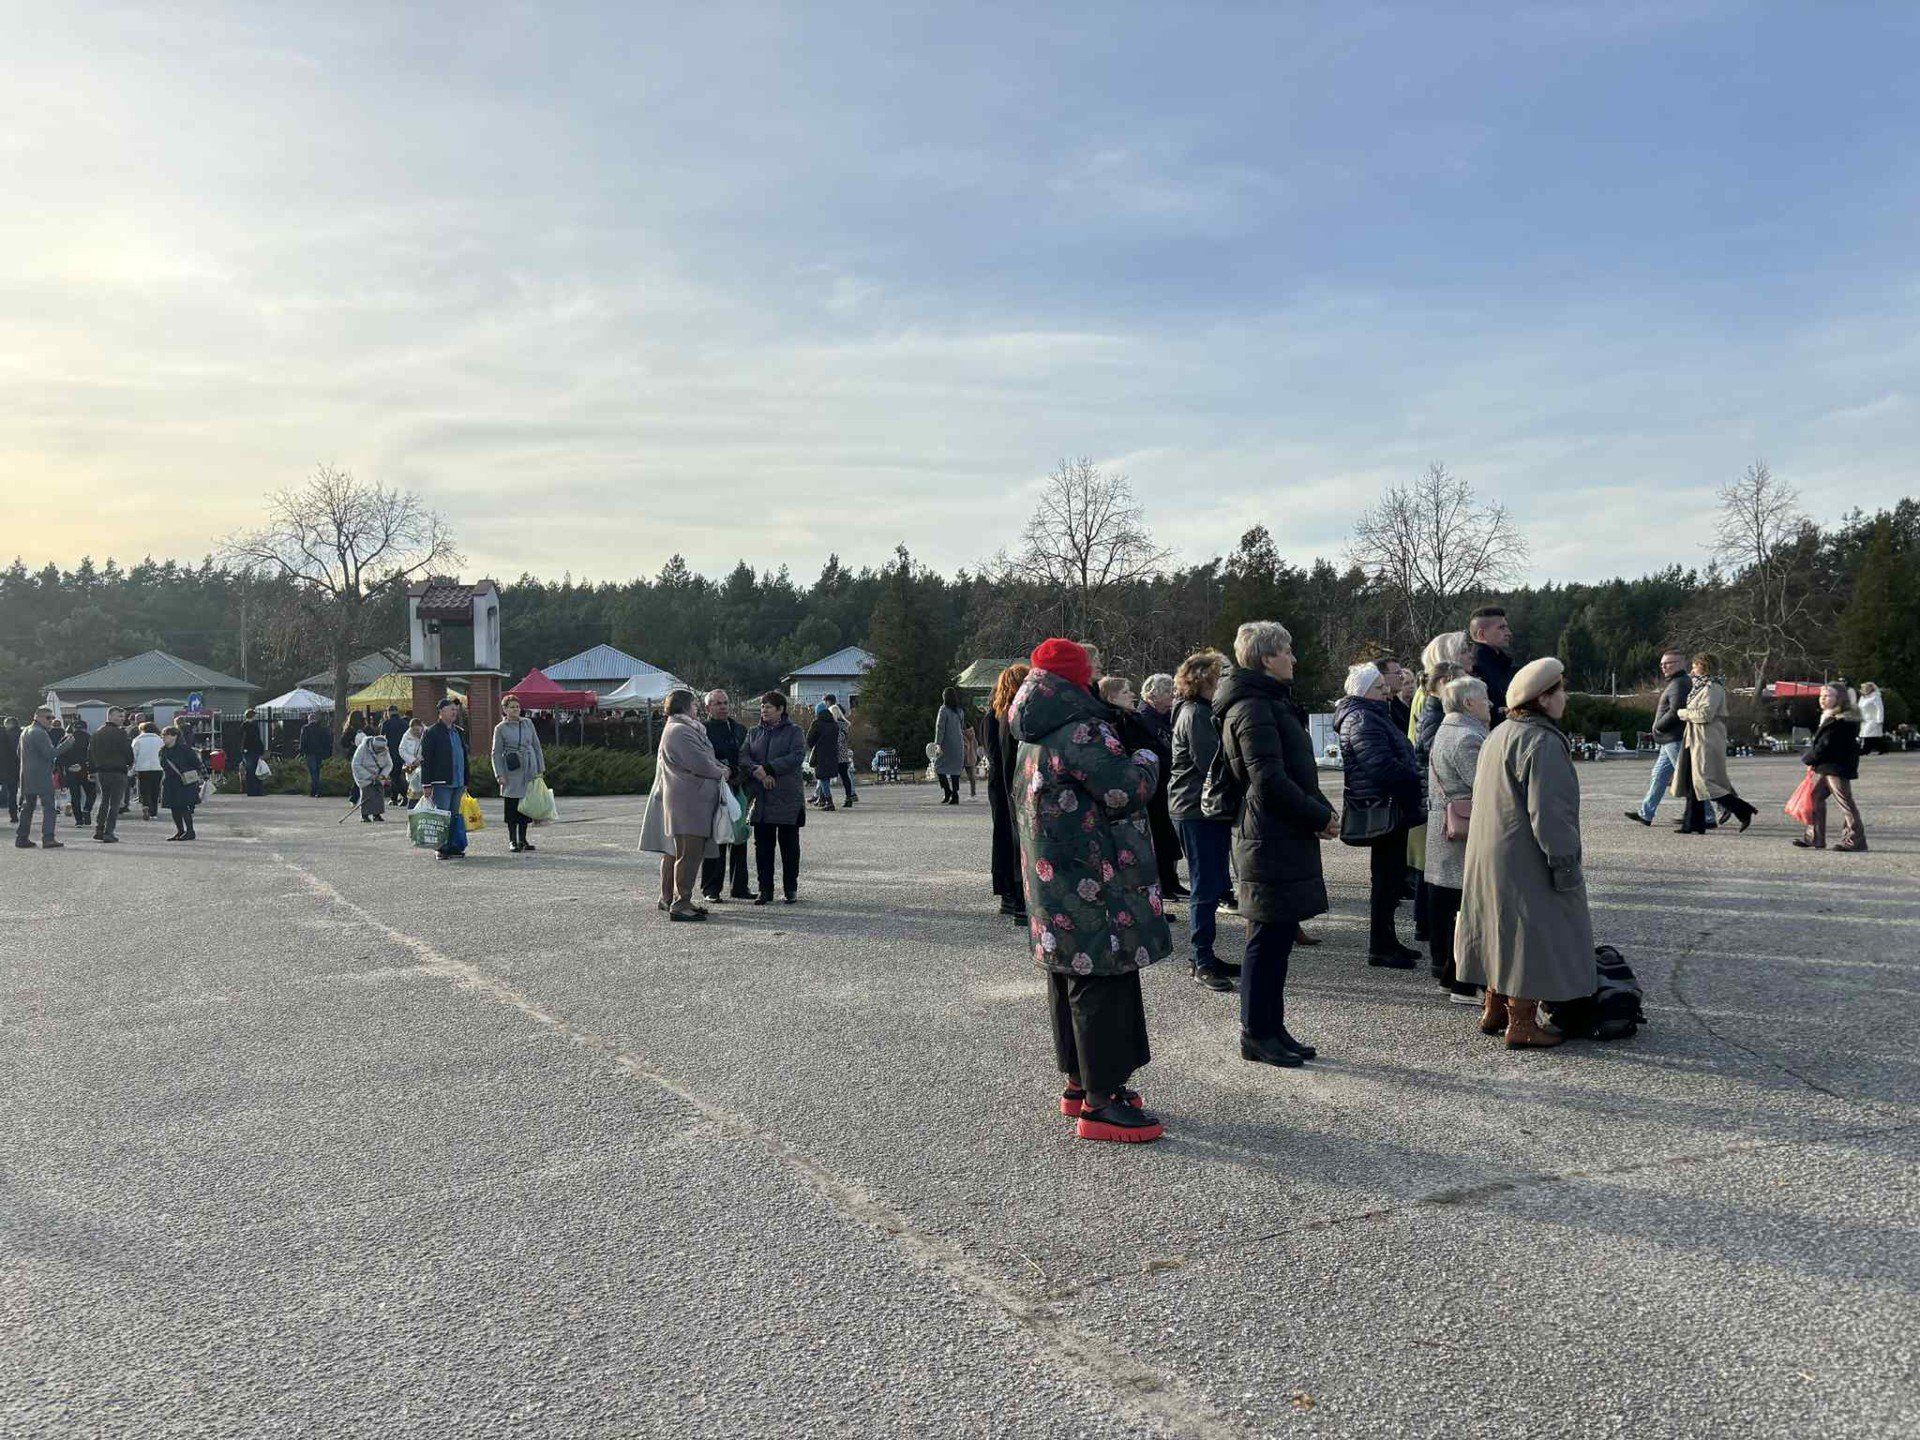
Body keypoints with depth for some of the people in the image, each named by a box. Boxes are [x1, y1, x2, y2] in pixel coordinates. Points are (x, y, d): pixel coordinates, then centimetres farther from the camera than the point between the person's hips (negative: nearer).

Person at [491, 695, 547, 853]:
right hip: (512, 772, -4)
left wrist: (540, 768, 9)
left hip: (529, 769, 4)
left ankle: (523, 839, 15)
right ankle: (512, 840, 6)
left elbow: (536, 746, 13)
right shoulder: (500, 728, 0)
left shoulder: (528, 723, 10)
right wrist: (499, 775, -8)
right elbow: (496, 753, 0)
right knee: (512, 806, -3)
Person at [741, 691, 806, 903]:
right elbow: (743, 757, 2)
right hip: (760, 798, 3)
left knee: (789, 845, 2)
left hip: (788, 798, -3)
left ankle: (791, 889, 12)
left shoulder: (794, 732, 3)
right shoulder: (754, 733, 15)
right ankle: (765, 890, 10)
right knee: (762, 846, 4)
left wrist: (768, 769, -17)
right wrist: (758, 772, -18)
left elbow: (797, 756, -12)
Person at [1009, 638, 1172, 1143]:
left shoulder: (1034, 739, 13)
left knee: (1069, 979, 17)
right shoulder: (1080, 730, -17)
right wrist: (1146, 761, 0)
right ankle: (1101, 1103, -2)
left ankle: (1079, 1082, 28)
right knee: (1101, 981, -5)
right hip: (1090, 880, -10)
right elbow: (1125, 791, -21)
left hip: (1051, 882, 10)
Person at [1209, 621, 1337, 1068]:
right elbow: (1270, 782, -21)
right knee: (1268, 937, -2)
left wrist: (1321, 811, 6)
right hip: (1271, 841, -10)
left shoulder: (1272, 702, 18)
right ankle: (1256, 1034, 7)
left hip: (1283, 838, 10)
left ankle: (1271, 1029, 22)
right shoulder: (1254, 708, -15)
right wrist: (1321, 815, -12)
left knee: (1277, 936, 14)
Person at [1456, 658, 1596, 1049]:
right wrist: (1565, 866, -18)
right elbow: (1548, 812, -23)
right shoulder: (1542, 742, -19)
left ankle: (1494, 1009, 28)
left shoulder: (1499, 736, 13)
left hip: (1490, 861, 10)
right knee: (1532, 935, -1)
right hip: (1525, 864, -10)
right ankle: (1521, 1023, 5)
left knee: (1504, 932, 19)